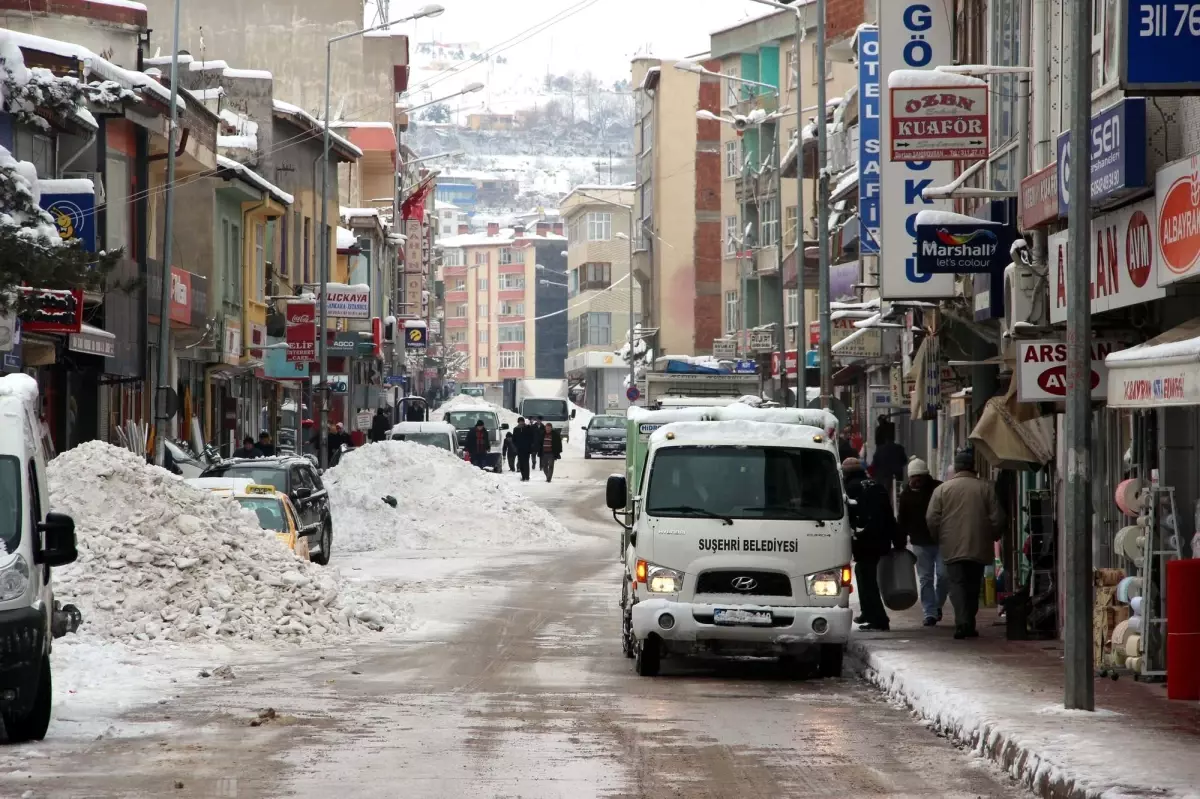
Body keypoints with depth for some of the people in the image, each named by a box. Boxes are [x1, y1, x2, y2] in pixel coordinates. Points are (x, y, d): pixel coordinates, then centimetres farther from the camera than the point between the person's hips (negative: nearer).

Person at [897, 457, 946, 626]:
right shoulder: (906, 495, 5)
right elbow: (901, 521, 9)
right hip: (920, 543, 2)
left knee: (943, 575, -7)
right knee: (925, 579, 2)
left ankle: (938, 605, 17)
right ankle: (930, 613, 4)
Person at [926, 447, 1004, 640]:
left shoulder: (942, 489, 0)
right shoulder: (985, 488, 1)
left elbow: (931, 519, -1)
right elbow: (996, 519, 0)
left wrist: (939, 540, 15)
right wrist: (993, 537, 17)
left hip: (953, 549, -1)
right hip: (979, 548, 2)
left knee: (957, 584, -3)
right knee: (973, 587, 12)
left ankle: (962, 622, -19)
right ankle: (969, 625, 16)